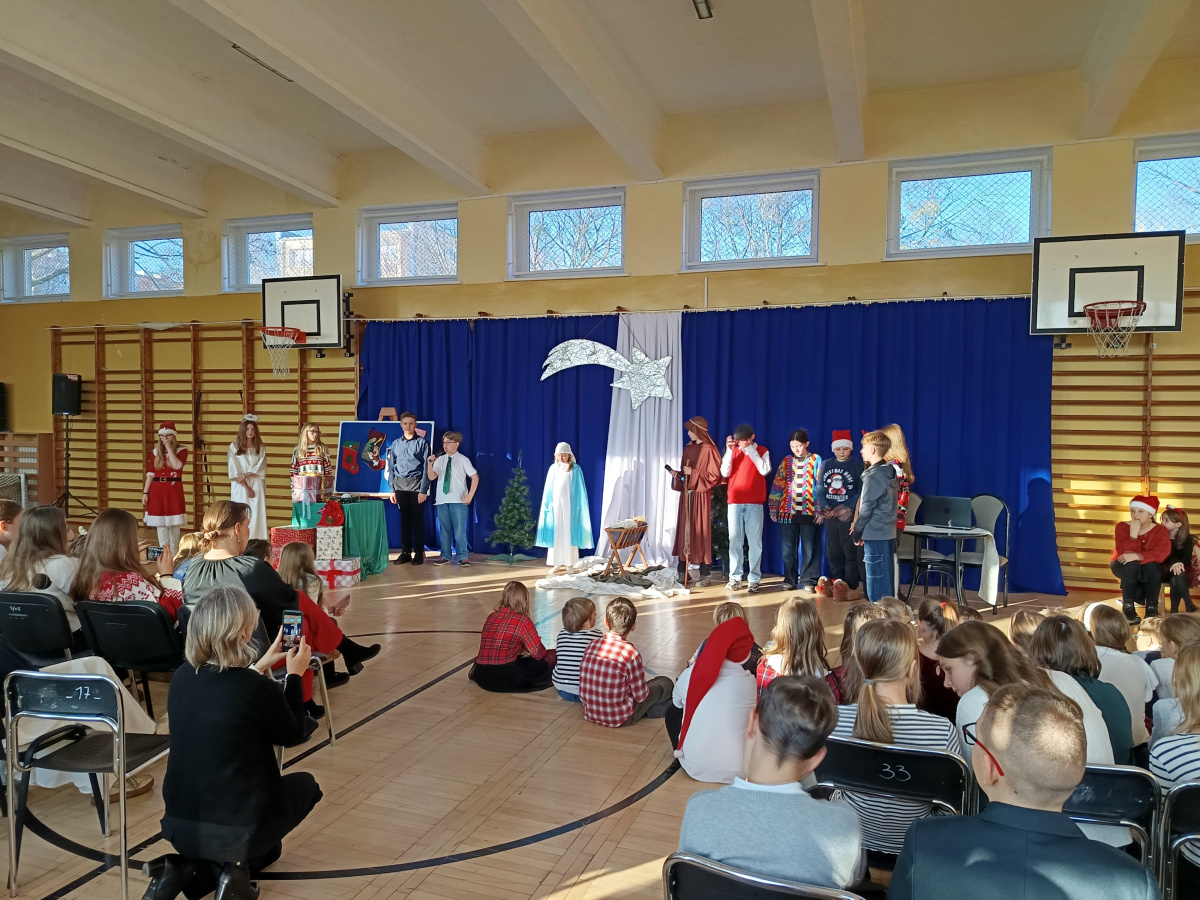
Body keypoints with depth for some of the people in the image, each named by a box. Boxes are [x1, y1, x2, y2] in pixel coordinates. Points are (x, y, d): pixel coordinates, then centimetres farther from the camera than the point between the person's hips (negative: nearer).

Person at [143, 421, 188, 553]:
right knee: (160, 523, 5)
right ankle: (163, 553, 14)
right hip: (157, 490, 3)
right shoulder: (156, 452, 9)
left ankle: (173, 554, 15)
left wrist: (169, 448, -14)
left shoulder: (181, 450, 0)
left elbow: (177, 465, -20)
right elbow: (150, 473, 9)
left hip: (174, 491, -3)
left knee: (173, 524, 3)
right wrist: (145, 493, 4)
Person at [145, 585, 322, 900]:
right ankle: (234, 868, 7)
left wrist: (259, 667, 22)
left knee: (269, 847, 33)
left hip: (179, 825, 6)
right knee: (305, 784, 25)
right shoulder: (257, 688, -22)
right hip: (235, 828, -5)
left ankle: (185, 869, 6)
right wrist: (294, 675, 7)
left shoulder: (182, 677, -3)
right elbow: (293, 734, -2)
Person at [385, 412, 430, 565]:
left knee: (417, 518, 0)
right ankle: (406, 552, 13)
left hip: (416, 484, -3)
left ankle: (419, 553, 6)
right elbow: (390, 468, 12)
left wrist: (423, 490, -12)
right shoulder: (395, 444, 11)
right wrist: (392, 489, 5)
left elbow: (426, 468, -5)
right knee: (404, 518, 7)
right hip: (400, 484, 3)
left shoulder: (422, 442, -1)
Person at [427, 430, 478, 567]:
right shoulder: (440, 460, 8)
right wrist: (430, 464, -17)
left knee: (460, 529, -4)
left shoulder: (463, 460, -1)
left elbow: (475, 477, 1)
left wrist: (470, 496, -5)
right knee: (445, 529, 10)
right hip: (442, 500, 4)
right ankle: (445, 556, 19)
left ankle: (463, 557, 5)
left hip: (458, 500, -4)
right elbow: (431, 477, 1)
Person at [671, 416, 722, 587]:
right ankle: (682, 572, 13)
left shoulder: (709, 449, -9)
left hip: (701, 495, -7)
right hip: (686, 494, 7)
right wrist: (678, 475, -1)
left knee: (701, 533, -4)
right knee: (684, 531, 6)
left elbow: (714, 475, -12)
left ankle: (706, 575, 4)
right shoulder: (688, 448, 13)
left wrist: (693, 473, -16)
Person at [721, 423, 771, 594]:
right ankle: (735, 577, 7)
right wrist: (729, 450, -7)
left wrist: (750, 450, -11)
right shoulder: (733, 451, 10)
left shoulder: (762, 451, 4)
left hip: (754, 503, -2)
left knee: (755, 541, -1)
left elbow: (765, 470, -12)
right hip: (734, 502, 2)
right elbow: (725, 473, -1)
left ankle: (754, 579, 3)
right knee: (735, 541, 2)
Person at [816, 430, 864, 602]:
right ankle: (836, 584, 20)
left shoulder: (858, 465, 0)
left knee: (851, 552, -5)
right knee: (833, 552, 10)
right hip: (830, 515, 4)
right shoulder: (826, 465, 11)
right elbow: (819, 488, 6)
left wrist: (849, 507, -17)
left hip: (849, 515, -4)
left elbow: (862, 491, -5)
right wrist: (824, 506, -10)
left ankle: (851, 587, -1)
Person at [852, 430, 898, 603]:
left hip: (875, 535, -9)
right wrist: (859, 524, 11)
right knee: (886, 577, 13)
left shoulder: (873, 476, -16)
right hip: (888, 532, 9)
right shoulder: (889, 472, 10)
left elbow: (866, 508, -13)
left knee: (876, 578, -3)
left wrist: (857, 534, -2)